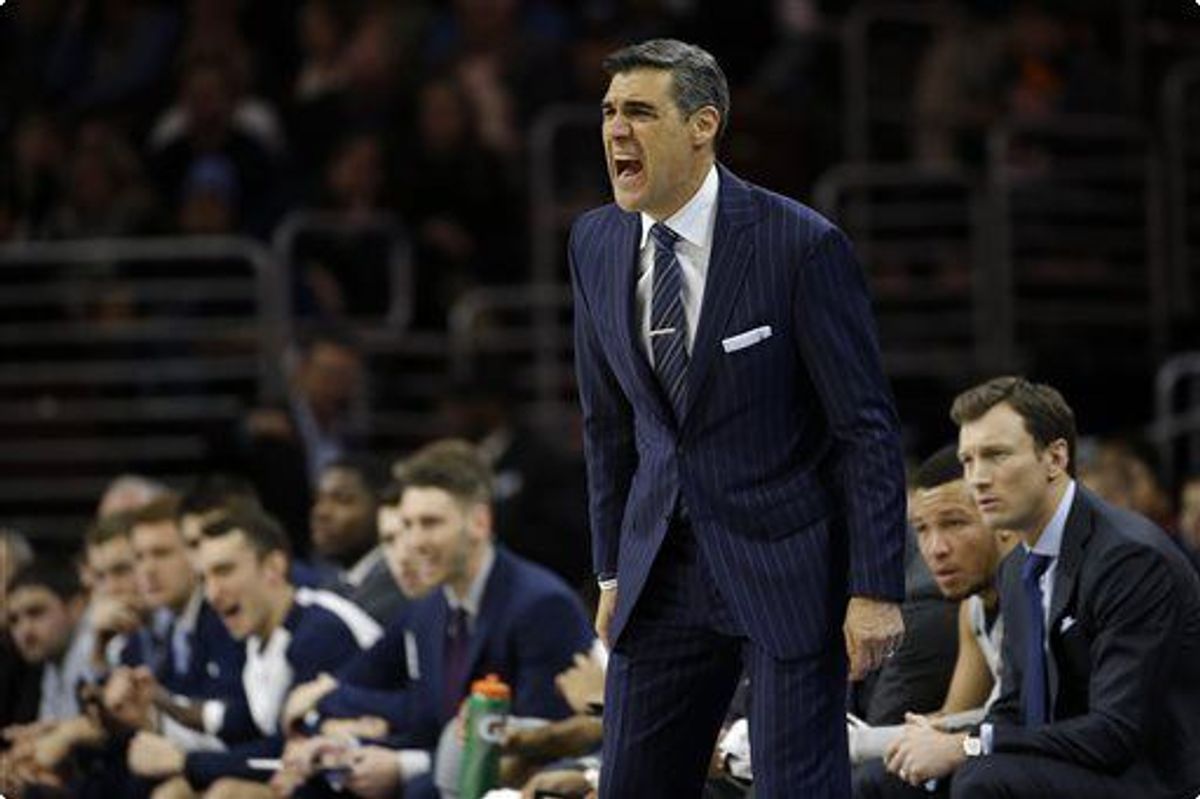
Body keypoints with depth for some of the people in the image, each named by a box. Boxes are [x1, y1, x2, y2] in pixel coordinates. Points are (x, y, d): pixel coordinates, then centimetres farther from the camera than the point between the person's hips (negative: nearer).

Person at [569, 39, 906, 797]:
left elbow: (868, 428, -11)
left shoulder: (802, 245, -14)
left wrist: (876, 589, -14)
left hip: (787, 563, -5)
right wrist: (613, 568, 14)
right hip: (665, 566, 6)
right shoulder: (596, 245, 4)